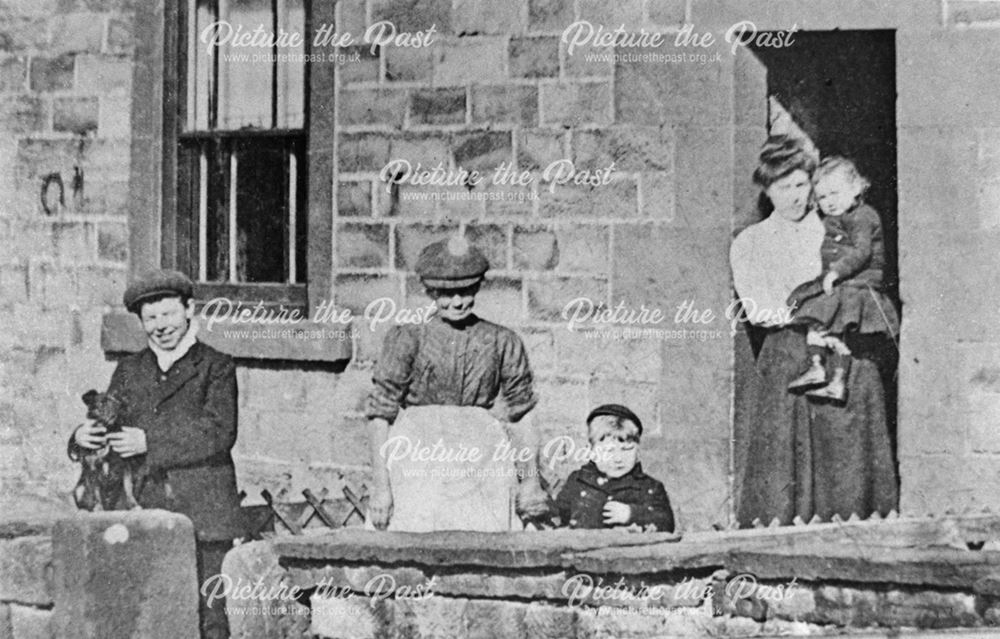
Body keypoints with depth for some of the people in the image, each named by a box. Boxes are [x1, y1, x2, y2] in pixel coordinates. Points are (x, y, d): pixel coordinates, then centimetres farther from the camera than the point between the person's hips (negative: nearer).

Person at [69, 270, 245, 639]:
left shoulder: (216, 366, 5)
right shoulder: (129, 371, 17)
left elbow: (220, 432, -8)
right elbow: (110, 423, 12)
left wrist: (149, 442, -16)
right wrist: (83, 438, -12)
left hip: (203, 514, -3)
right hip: (146, 511, 3)